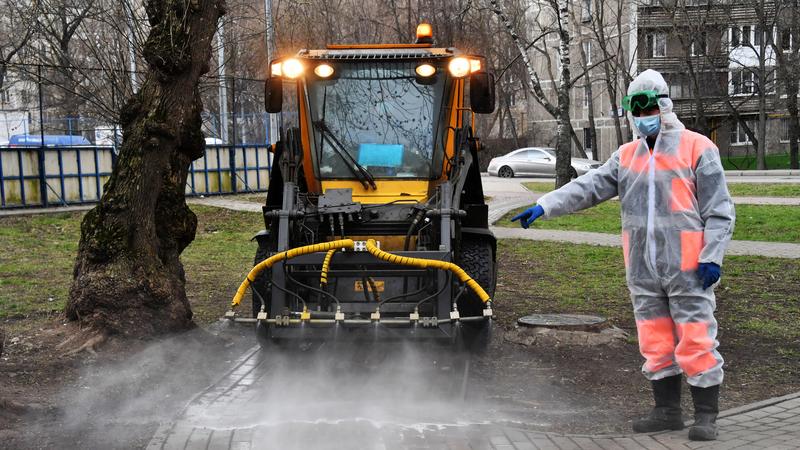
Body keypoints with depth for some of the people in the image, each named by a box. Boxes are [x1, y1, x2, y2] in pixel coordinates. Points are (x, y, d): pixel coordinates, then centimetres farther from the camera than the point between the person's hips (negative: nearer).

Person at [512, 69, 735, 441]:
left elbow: (719, 210, -3)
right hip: (642, 270, 5)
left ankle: (706, 416, 8)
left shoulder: (697, 148, -2)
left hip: (687, 268, -5)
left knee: (695, 343, -2)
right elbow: (588, 187, 5)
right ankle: (667, 411, 22)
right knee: (656, 343, 11)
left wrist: (712, 256, -11)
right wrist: (544, 207, -7)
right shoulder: (626, 156, 13)